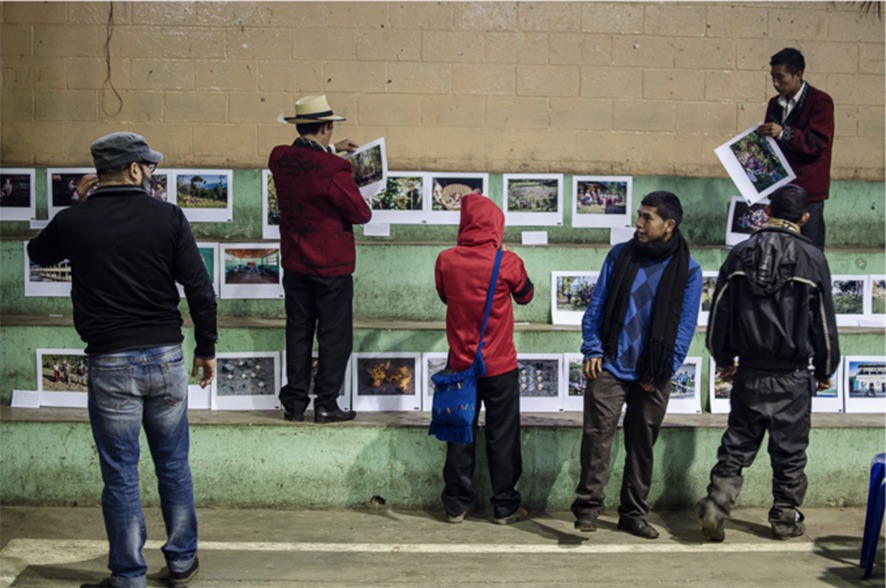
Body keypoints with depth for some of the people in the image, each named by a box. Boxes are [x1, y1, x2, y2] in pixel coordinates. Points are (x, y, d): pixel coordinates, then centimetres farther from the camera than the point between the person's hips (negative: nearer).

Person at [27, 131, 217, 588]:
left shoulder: (74, 221, -3)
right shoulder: (167, 217, -5)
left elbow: (37, 253, 20)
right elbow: (200, 289, -4)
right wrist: (206, 349, 7)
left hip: (109, 363, -1)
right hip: (166, 357, 1)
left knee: (120, 476, 7)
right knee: (173, 466, 15)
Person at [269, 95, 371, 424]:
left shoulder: (279, 160, -2)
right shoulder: (333, 169, -22)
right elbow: (361, 214, -12)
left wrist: (331, 150, 26)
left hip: (294, 264, 6)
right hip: (331, 266, -6)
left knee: (297, 332, 13)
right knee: (334, 336, 6)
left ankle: (294, 403, 17)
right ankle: (326, 405, 9)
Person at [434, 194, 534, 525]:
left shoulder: (446, 261, -8)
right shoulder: (507, 262, -14)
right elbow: (525, 296, 6)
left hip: (461, 364, 2)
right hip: (500, 366, -2)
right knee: (502, 437, 8)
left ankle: (456, 506, 17)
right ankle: (505, 507, 15)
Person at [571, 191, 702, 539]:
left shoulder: (687, 270, 1)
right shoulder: (620, 255, 5)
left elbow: (686, 325, 2)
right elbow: (596, 305, 6)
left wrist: (665, 369, -5)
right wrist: (592, 350, -3)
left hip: (653, 375, 0)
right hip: (610, 366, 0)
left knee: (642, 444, 9)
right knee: (597, 435, -9)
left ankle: (633, 514, 19)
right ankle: (588, 506, -1)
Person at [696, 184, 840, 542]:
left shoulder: (741, 254, 2)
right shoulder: (812, 258, -5)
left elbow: (720, 311, 7)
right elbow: (824, 320, 0)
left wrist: (723, 359, 19)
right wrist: (824, 369, 12)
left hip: (749, 373, 2)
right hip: (792, 378, -2)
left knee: (736, 445, 9)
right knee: (789, 450, 9)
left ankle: (715, 506, -3)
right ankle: (785, 519, 18)